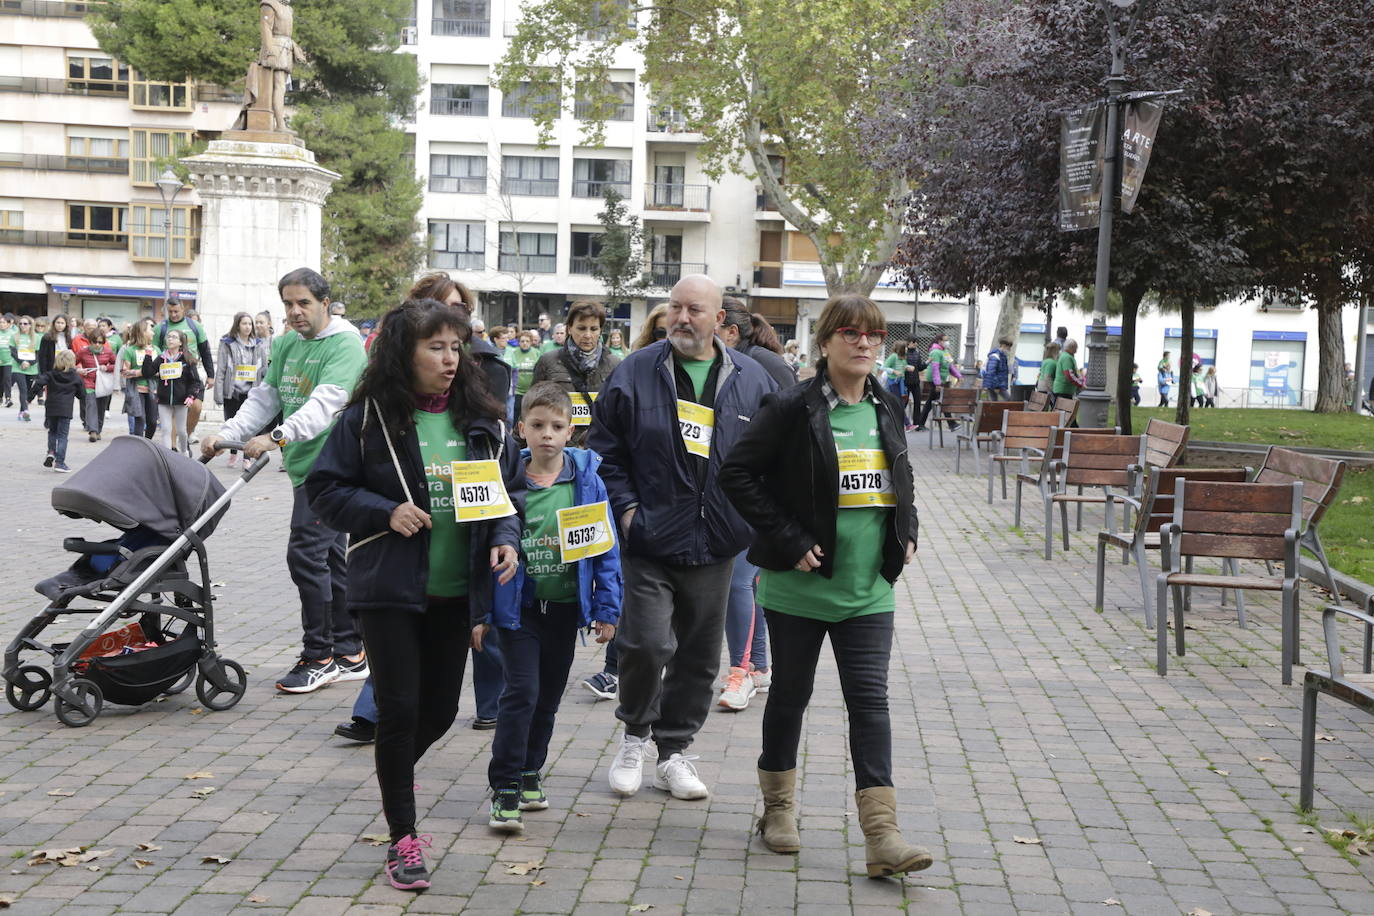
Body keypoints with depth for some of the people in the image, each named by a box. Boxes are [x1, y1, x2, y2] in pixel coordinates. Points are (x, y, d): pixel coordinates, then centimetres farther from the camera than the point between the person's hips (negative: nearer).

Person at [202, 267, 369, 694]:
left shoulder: (345, 345, -11)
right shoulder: (286, 346, 15)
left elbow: (325, 404, -23)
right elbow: (264, 398, 16)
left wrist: (277, 437, -34)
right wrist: (227, 434, 1)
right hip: (306, 467, 9)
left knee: (306, 553, -12)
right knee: (331, 557, 12)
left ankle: (318, 656, -2)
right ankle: (350, 653, 20)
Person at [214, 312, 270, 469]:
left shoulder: (258, 345, 5)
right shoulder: (227, 344, 0)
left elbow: (264, 369, 10)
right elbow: (221, 370, -1)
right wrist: (219, 394, -6)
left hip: (250, 391, 0)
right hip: (232, 390, 0)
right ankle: (233, 454, 30)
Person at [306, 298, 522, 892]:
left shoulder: (481, 419, 4)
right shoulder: (368, 417, -6)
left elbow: (511, 488, 12)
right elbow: (324, 488, -3)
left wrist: (506, 538, -7)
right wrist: (385, 513, -17)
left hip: (456, 592, 4)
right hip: (389, 588, -4)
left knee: (440, 709, 14)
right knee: (399, 710, -3)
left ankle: (396, 771, 48)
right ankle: (404, 840, 11)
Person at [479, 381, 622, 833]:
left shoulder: (586, 481, -4)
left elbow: (605, 545, 1)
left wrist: (607, 608, -2)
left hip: (567, 606, 3)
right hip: (519, 606, -2)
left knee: (549, 696, 14)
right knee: (521, 692, -10)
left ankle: (529, 773, 31)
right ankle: (505, 788, -3)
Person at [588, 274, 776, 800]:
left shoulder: (752, 380, 5)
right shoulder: (635, 373, 0)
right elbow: (605, 450, 5)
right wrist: (626, 506, -6)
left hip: (714, 545, 3)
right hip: (650, 540, -3)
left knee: (699, 655, 10)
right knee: (646, 644, -13)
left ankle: (673, 752, 25)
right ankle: (635, 736, 13)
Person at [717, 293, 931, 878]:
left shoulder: (887, 409, 8)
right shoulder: (792, 408, -10)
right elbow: (738, 474, -11)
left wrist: (907, 534, 9)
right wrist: (789, 542, -15)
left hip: (869, 589, 4)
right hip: (800, 587, -4)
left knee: (870, 700, -2)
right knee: (791, 693, 11)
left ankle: (882, 834, -4)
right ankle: (778, 807, 30)